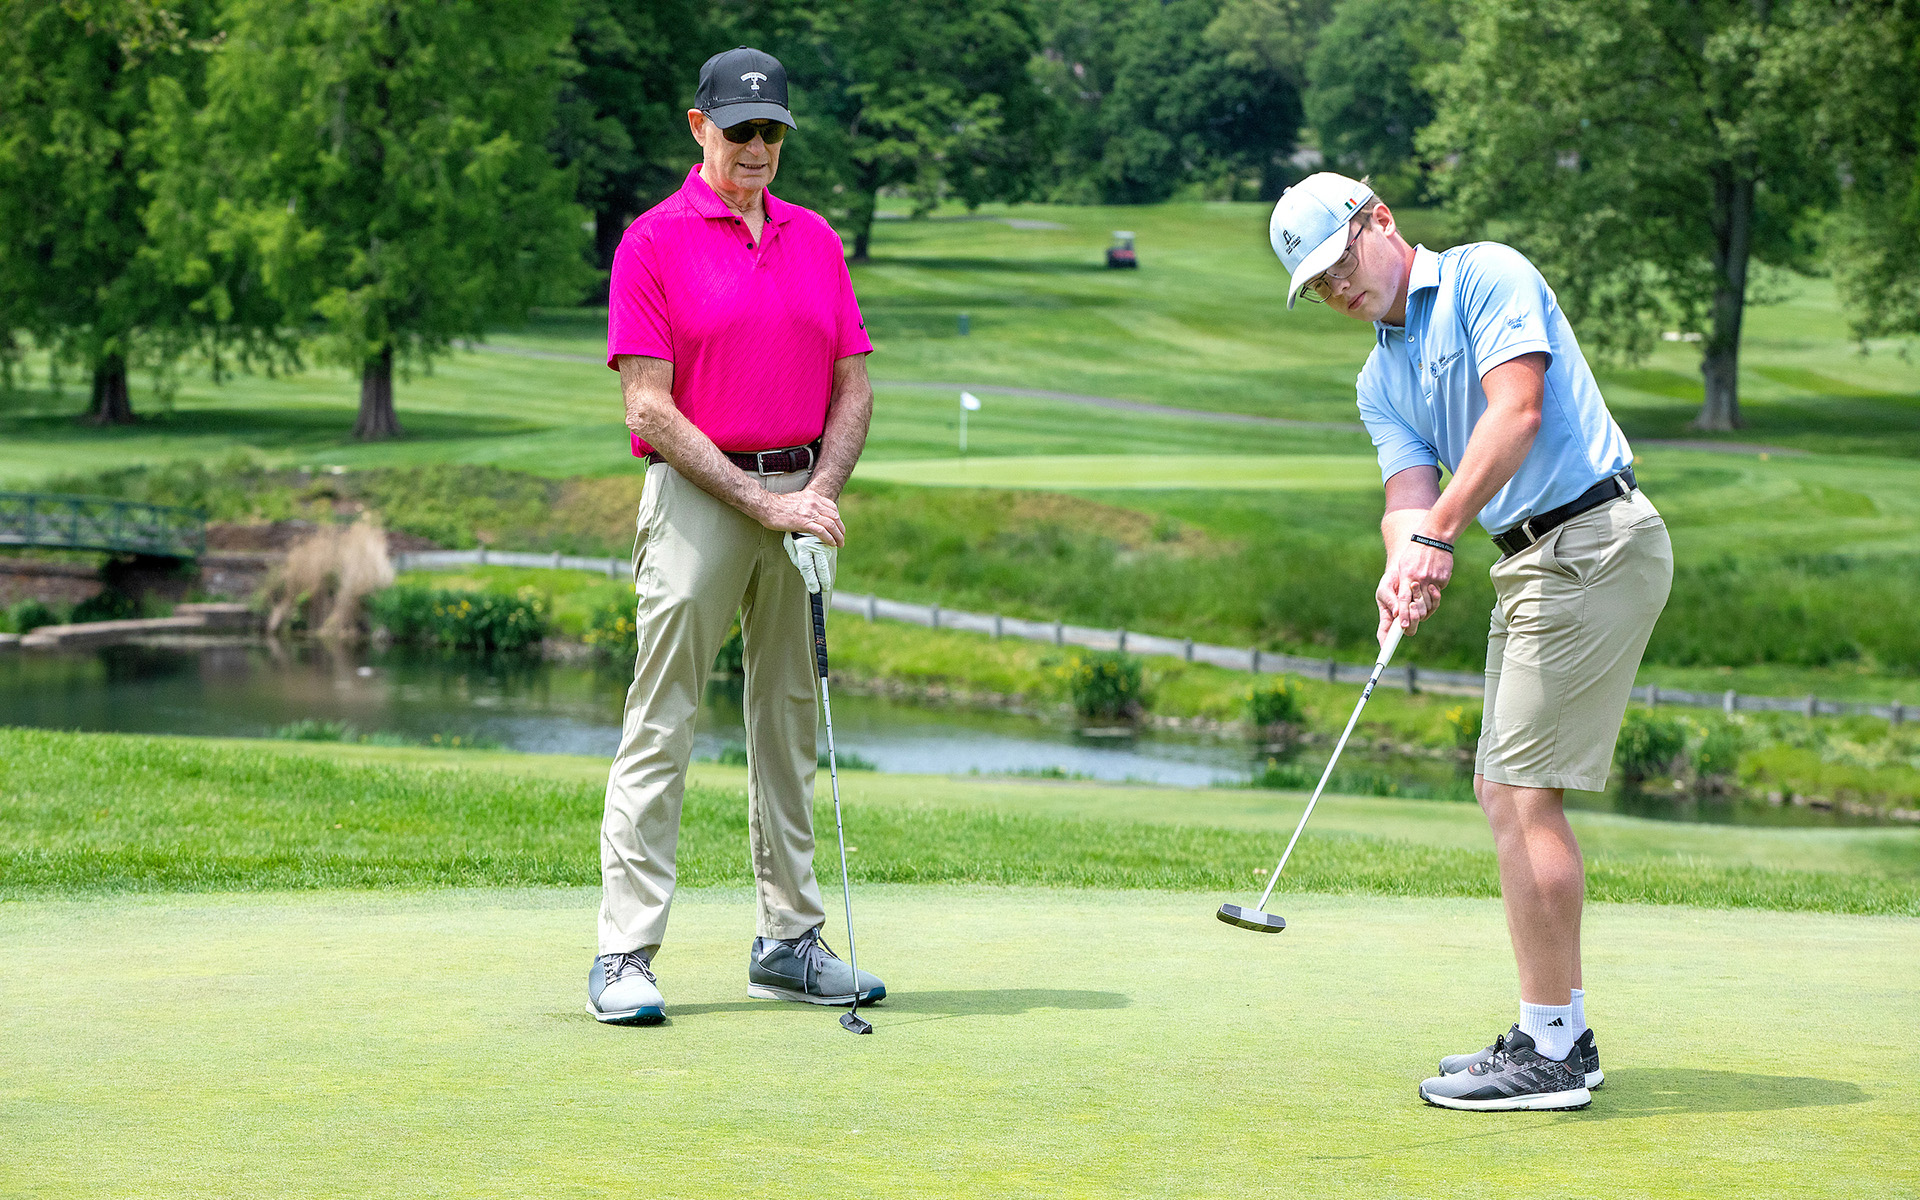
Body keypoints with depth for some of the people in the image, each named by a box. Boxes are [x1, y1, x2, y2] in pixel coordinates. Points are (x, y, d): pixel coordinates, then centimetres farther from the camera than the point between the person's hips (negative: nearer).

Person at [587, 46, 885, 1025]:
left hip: (800, 498, 5)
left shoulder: (816, 240, 12)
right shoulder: (653, 243, -4)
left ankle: (789, 943, 18)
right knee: (660, 728, -6)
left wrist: (820, 492, -6)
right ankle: (624, 957, -5)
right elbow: (648, 405, -11)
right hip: (695, 496, -5)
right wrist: (759, 501, -15)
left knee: (790, 725, 10)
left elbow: (853, 386, 11)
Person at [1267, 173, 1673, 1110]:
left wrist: (1439, 533, -26)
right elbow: (1410, 492, 4)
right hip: (1530, 565, 9)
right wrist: (1405, 570, -19)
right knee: (1503, 787, 12)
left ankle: (1548, 1055, -8)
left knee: (1522, 794, -11)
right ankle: (1562, 1032, 19)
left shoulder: (1486, 276, -6)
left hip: (1592, 540, -9)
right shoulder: (1380, 381, 17)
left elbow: (1517, 408, -19)